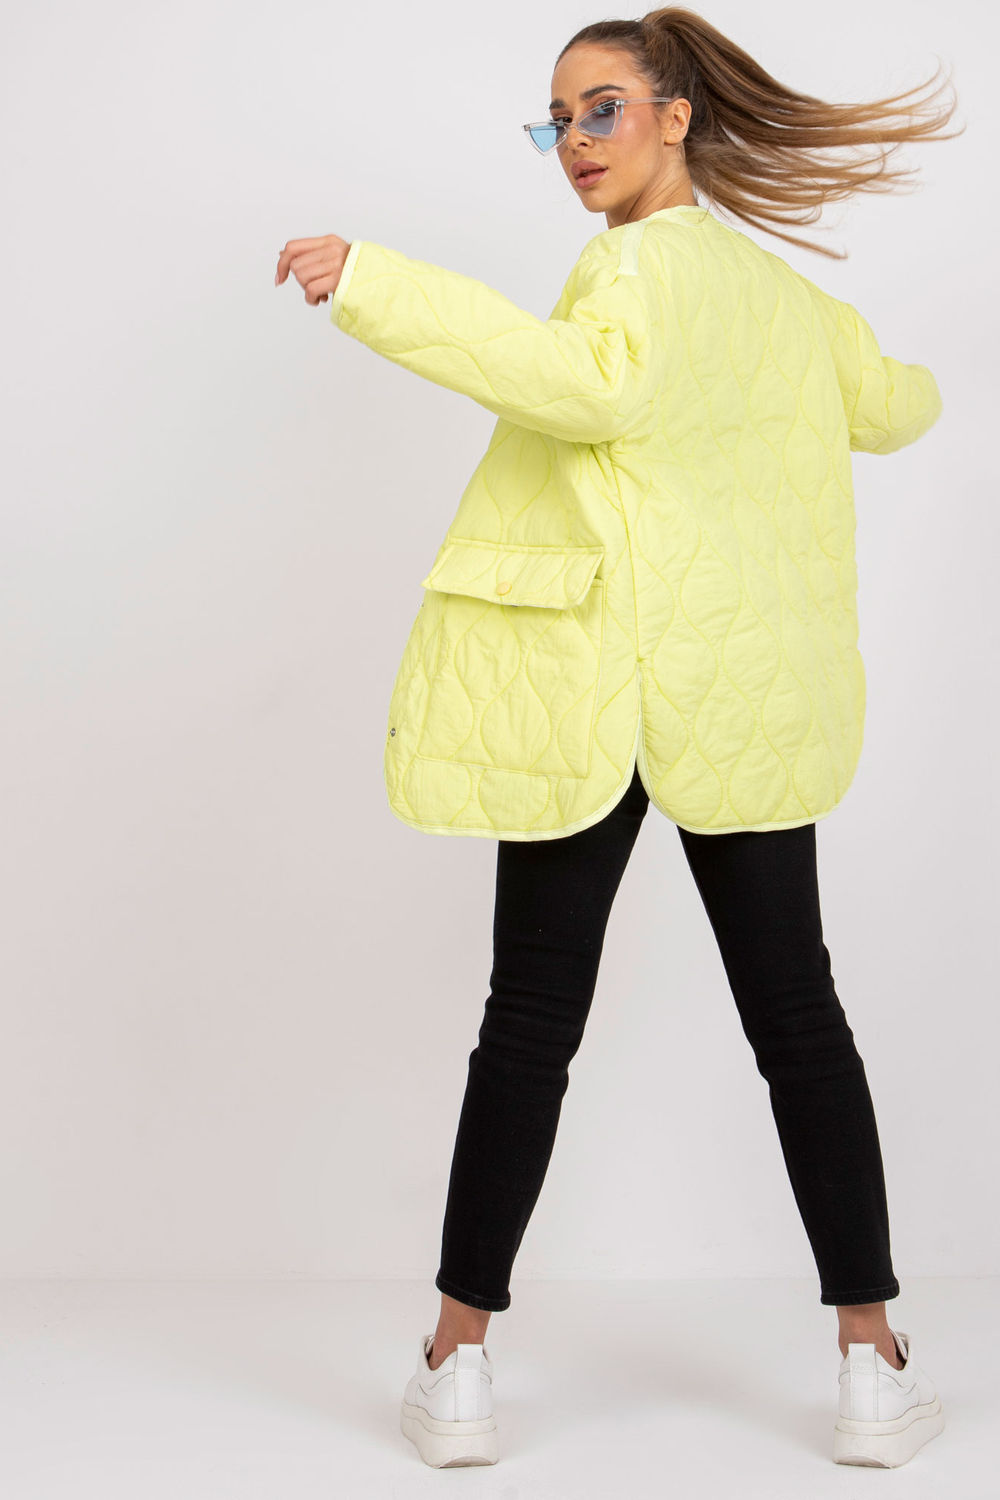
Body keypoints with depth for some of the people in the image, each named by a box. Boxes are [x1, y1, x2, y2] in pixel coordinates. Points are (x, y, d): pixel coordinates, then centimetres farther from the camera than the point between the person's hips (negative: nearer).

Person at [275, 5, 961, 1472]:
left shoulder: (648, 259, -5)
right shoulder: (790, 294, 19)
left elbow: (601, 380, -27)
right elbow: (896, 405, 36)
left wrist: (373, 282, -29)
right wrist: (907, 383, 61)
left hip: (592, 686, -6)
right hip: (747, 698, 6)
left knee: (531, 1018, 1)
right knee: (796, 1014, 10)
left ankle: (460, 1364, 8)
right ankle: (874, 1365, 12)